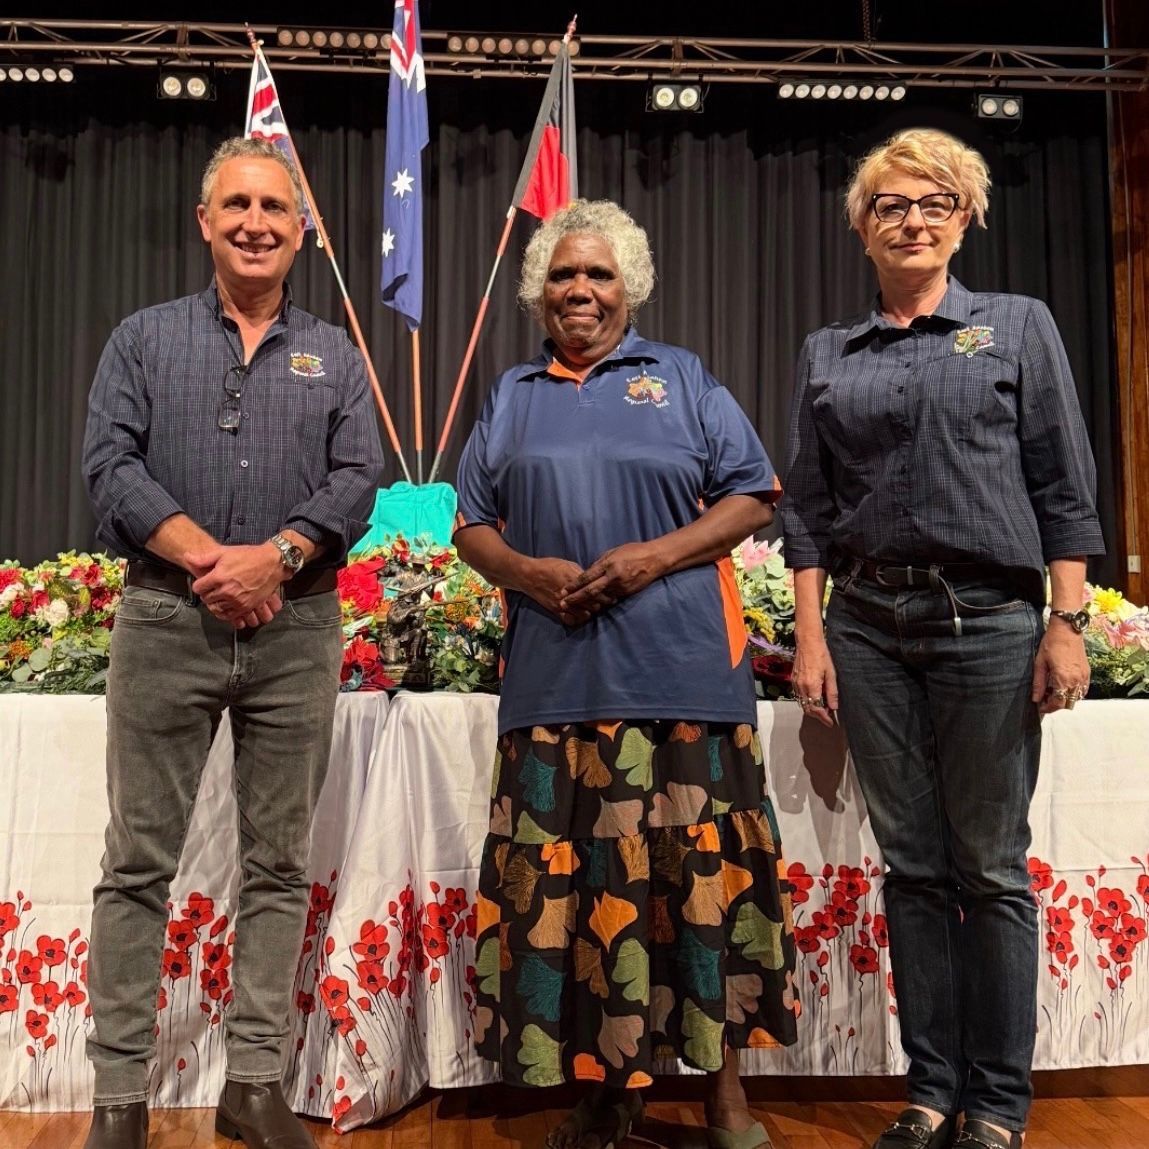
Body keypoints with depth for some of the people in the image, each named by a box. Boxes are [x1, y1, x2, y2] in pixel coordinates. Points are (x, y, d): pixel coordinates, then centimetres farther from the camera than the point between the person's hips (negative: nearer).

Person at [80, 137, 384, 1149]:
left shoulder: (334, 357, 13)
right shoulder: (144, 340, 11)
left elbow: (358, 480, 1)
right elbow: (111, 466, -2)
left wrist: (276, 557, -15)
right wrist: (209, 559, -14)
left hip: (297, 630, 1)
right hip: (165, 621, -1)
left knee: (278, 865, 6)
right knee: (139, 863, 2)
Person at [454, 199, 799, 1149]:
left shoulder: (683, 379, 10)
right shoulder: (512, 398, 18)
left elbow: (754, 497, 4)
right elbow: (471, 525, 17)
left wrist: (657, 555, -11)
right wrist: (523, 570, -5)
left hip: (683, 675, -2)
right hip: (556, 680, 3)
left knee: (700, 869, 0)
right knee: (566, 878, 4)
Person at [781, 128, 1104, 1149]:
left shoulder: (1018, 328, 7)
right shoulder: (827, 356, 12)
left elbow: (1065, 489, 2)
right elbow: (808, 508, 9)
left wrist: (1068, 623, -6)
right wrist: (810, 634, 1)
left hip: (987, 617, -2)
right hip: (869, 625, 3)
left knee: (991, 866, 2)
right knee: (911, 864, 8)